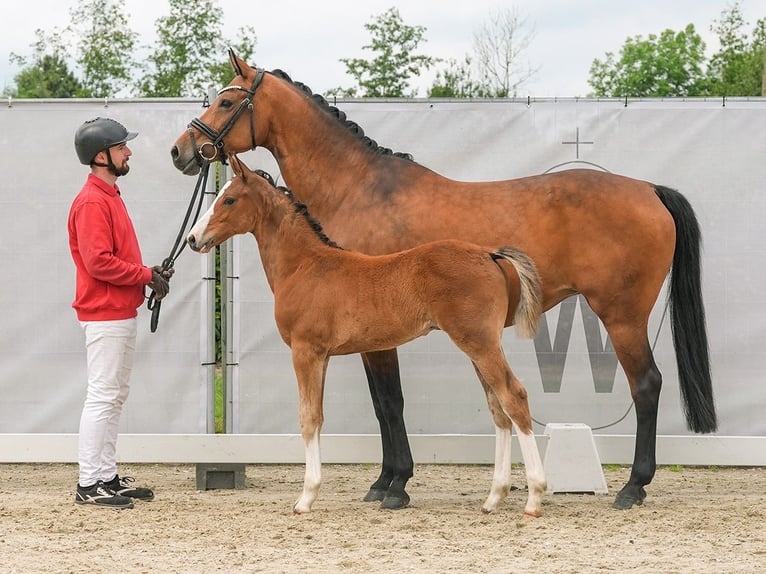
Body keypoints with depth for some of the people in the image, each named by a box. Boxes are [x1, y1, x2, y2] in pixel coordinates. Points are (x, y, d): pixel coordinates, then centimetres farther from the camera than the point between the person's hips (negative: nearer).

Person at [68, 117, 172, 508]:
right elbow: (98, 262, -23)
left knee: (114, 396, 13)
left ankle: (107, 476, 19)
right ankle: (90, 483, -5)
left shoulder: (110, 197, 16)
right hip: (104, 314, -10)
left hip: (121, 313, 10)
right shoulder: (92, 203, -16)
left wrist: (147, 274, 6)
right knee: (103, 396, -8)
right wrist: (145, 276, -16)